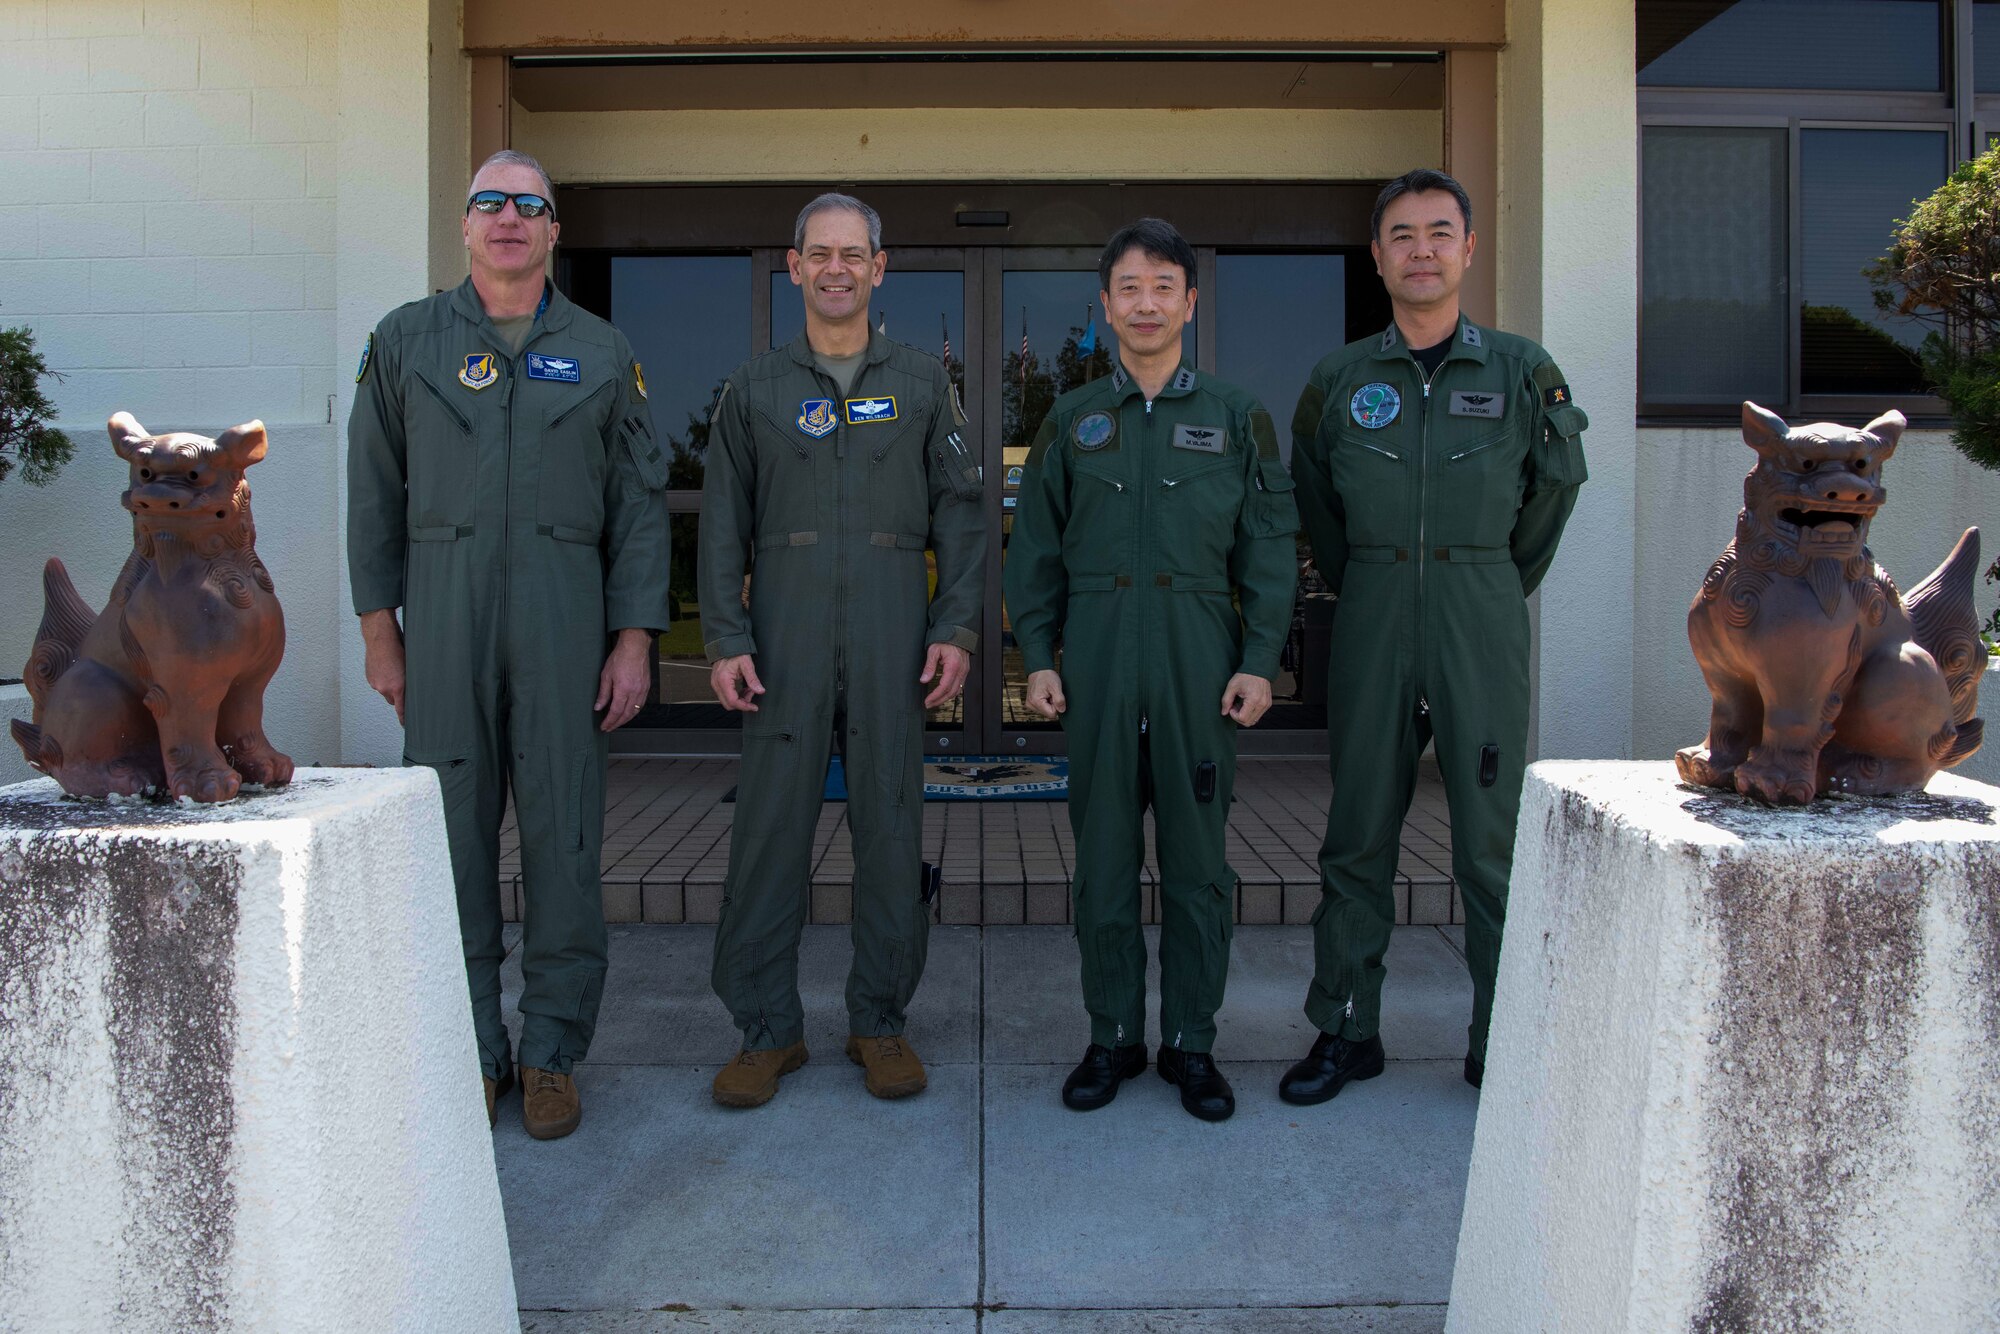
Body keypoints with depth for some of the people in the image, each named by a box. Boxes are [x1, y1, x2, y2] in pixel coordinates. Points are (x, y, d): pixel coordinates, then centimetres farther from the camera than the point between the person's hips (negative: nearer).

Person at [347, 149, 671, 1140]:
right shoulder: (405, 341, 10)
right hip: (443, 621, 1)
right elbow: (374, 495, 9)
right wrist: (379, 630, 3)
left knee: (563, 835, 1)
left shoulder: (601, 354, 10)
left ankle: (551, 1054, 13)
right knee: (450, 832, 2)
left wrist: (634, 638, -1)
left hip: (563, 621, 0)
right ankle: (470, 1052, 15)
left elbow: (639, 503, 6)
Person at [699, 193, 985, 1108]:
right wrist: (725, 639, -3)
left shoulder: (922, 383, 12)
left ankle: (880, 1022, 15)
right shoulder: (754, 388, 12)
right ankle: (767, 1028, 11)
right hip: (785, 633, 0)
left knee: (891, 826, 3)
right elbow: (723, 523, 8)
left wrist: (957, 627, -3)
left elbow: (960, 511, 8)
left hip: (893, 633, 0)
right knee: (769, 827, -1)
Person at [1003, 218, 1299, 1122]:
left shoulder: (1235, 418, 8)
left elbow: (1269, 548, 6)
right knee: (1103, 857, 6)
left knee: (1197, 859, 4)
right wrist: (1036, 656, 2)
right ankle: (1113, 1036, 19)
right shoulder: (1072, 421, 11)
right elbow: (1036, 549, 10)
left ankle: (1192, 1041, 17)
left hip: (1199, 657, -1)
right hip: (1097, 658, 1)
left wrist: (1259, 660, -3)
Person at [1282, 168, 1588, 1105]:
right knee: (1358, 836, 5)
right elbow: (1313, 503, 18)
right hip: (1370, 625, 1)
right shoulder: (1339, 380, 6)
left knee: (1493, 836, 1)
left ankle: (1503, 1043, 14)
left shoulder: (1520, 371, 4)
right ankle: (1346, 1031, 16)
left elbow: (1556, 485, 16)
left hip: (1482, 621, -1)